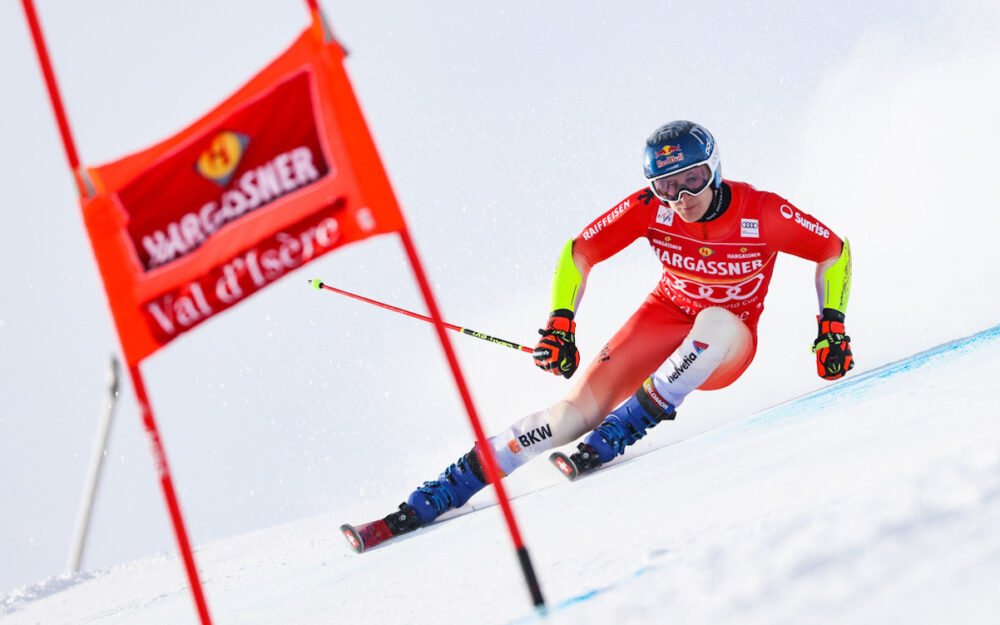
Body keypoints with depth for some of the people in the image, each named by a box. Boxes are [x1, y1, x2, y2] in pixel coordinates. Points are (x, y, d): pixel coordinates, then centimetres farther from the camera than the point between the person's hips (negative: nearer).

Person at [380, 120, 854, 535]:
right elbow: (579, 253, -9)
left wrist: (832, 326, -18)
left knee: (717, 323, -39)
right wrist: (560, 323, -21)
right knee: (579, 408, -19)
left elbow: (835, 251, -9)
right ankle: (438, 497, -15)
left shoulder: (761, 213, -23)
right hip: (665, 318, 1)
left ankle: (620, 430, -26)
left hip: (724, 349, -1)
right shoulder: (649, 208, -18)